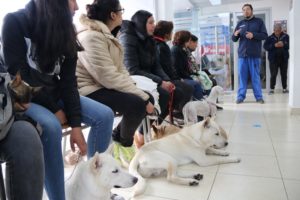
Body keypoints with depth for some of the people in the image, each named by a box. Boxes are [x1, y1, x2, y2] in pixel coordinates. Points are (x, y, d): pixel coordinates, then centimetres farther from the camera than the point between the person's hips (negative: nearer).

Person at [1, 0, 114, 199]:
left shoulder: (64, 31, 0)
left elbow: (68, 80, -7)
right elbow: (19, 76, -17)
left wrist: (76, 123, -14)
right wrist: (55, 109, -16)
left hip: (53, 94, 5)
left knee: (104, 115, -11)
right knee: (51, 126, -36)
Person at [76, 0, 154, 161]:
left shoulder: (106, 35, 12)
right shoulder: (91, 36, -19)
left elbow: (120, 70, 7)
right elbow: (110, 77, -26)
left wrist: (144, 95, -4)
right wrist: (142, 96, -21)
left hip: (103, 86, 10)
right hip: (90, 90, -10)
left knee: (148, 98, 0)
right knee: (137, 104, -26)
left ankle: (117, 136, 14)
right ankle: (124, 143, 3)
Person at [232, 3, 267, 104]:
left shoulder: (259, 22, 9)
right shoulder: (240, 23, 16)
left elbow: (265, 35, 1)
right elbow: (234, 39, 13)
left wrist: (253, 35, -16)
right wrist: (235, 35, -10)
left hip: (254, 54, -2)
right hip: (242, 54, 2)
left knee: (255, 75, 0)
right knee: (242, 75, 2)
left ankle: (259, 97, 6)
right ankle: (241, 96, 6)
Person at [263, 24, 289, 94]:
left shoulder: (286, 36, 3)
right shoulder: (270, 38, 1)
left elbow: (289, 45, 1)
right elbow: (265, 46, -6)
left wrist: (283, 45, -17)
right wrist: (274, 45, -19)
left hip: (284, 58, 2)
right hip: (273, 59, -1)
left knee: (284, 74, 8)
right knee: (273, 75, -2)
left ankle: (284, 88, 19)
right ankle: (271, 89, 7)